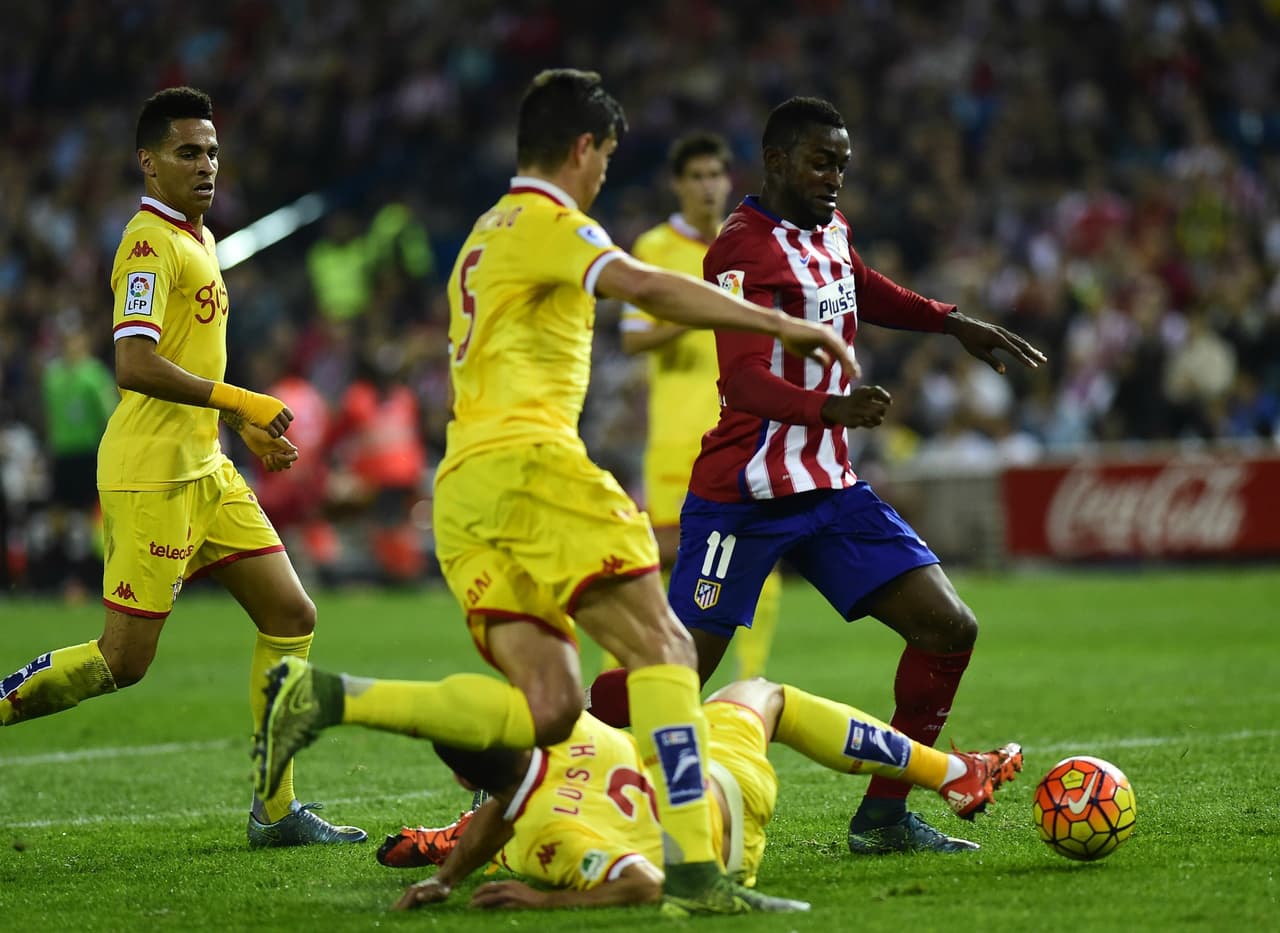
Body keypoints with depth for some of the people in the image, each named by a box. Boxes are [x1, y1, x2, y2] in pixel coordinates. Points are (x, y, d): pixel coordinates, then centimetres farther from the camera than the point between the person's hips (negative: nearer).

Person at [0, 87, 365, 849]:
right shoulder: (151, 244, -14)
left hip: (204, 469, 10)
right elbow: (136, 366, -26)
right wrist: (240, 400, -26)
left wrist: (247, 426, 22)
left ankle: (276, 809, 8)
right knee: (124, 659, -8)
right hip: (151, 476, -10)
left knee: (291, 616, 4)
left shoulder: (197, 238, 17)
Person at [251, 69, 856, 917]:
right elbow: (645, 287, -18)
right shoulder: (547, 221, -1)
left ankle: (324, 697, -8)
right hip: (526, 461, -9)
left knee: (548, 709, -1)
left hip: (463, 487, 9)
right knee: (662, 648, -11)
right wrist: (783, 325, -18)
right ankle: (694, 873, -22)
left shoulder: (484, 237, 28)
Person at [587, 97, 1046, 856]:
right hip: (743, 499, -8)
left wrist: (953, 323, 26)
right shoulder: (744, 250, -17)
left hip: (831, 489, 8)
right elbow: (743, 381, -30)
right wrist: (834, 408, -47)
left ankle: (882, 818, 6)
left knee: (950, 628, -3)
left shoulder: (832, 229, 11)